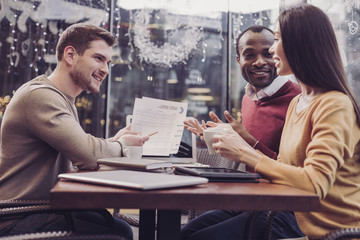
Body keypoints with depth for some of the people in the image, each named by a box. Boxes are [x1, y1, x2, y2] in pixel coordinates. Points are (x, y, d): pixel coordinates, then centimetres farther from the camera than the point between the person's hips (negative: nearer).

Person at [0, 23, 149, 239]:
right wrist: (121, 144, -7)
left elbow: (77, 156, 12)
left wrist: (114, 141, -3)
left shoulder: (64, 100, 15)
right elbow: (88, 155, -28)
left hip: (46, 209, 10)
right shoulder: (40, 95, -20)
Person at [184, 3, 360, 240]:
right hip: (299, 217, 8)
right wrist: (236, 147, 1)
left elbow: (314, 182, -27)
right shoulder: (297, 103, 10)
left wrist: (246, 154, -21)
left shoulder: (335, 105, -18)